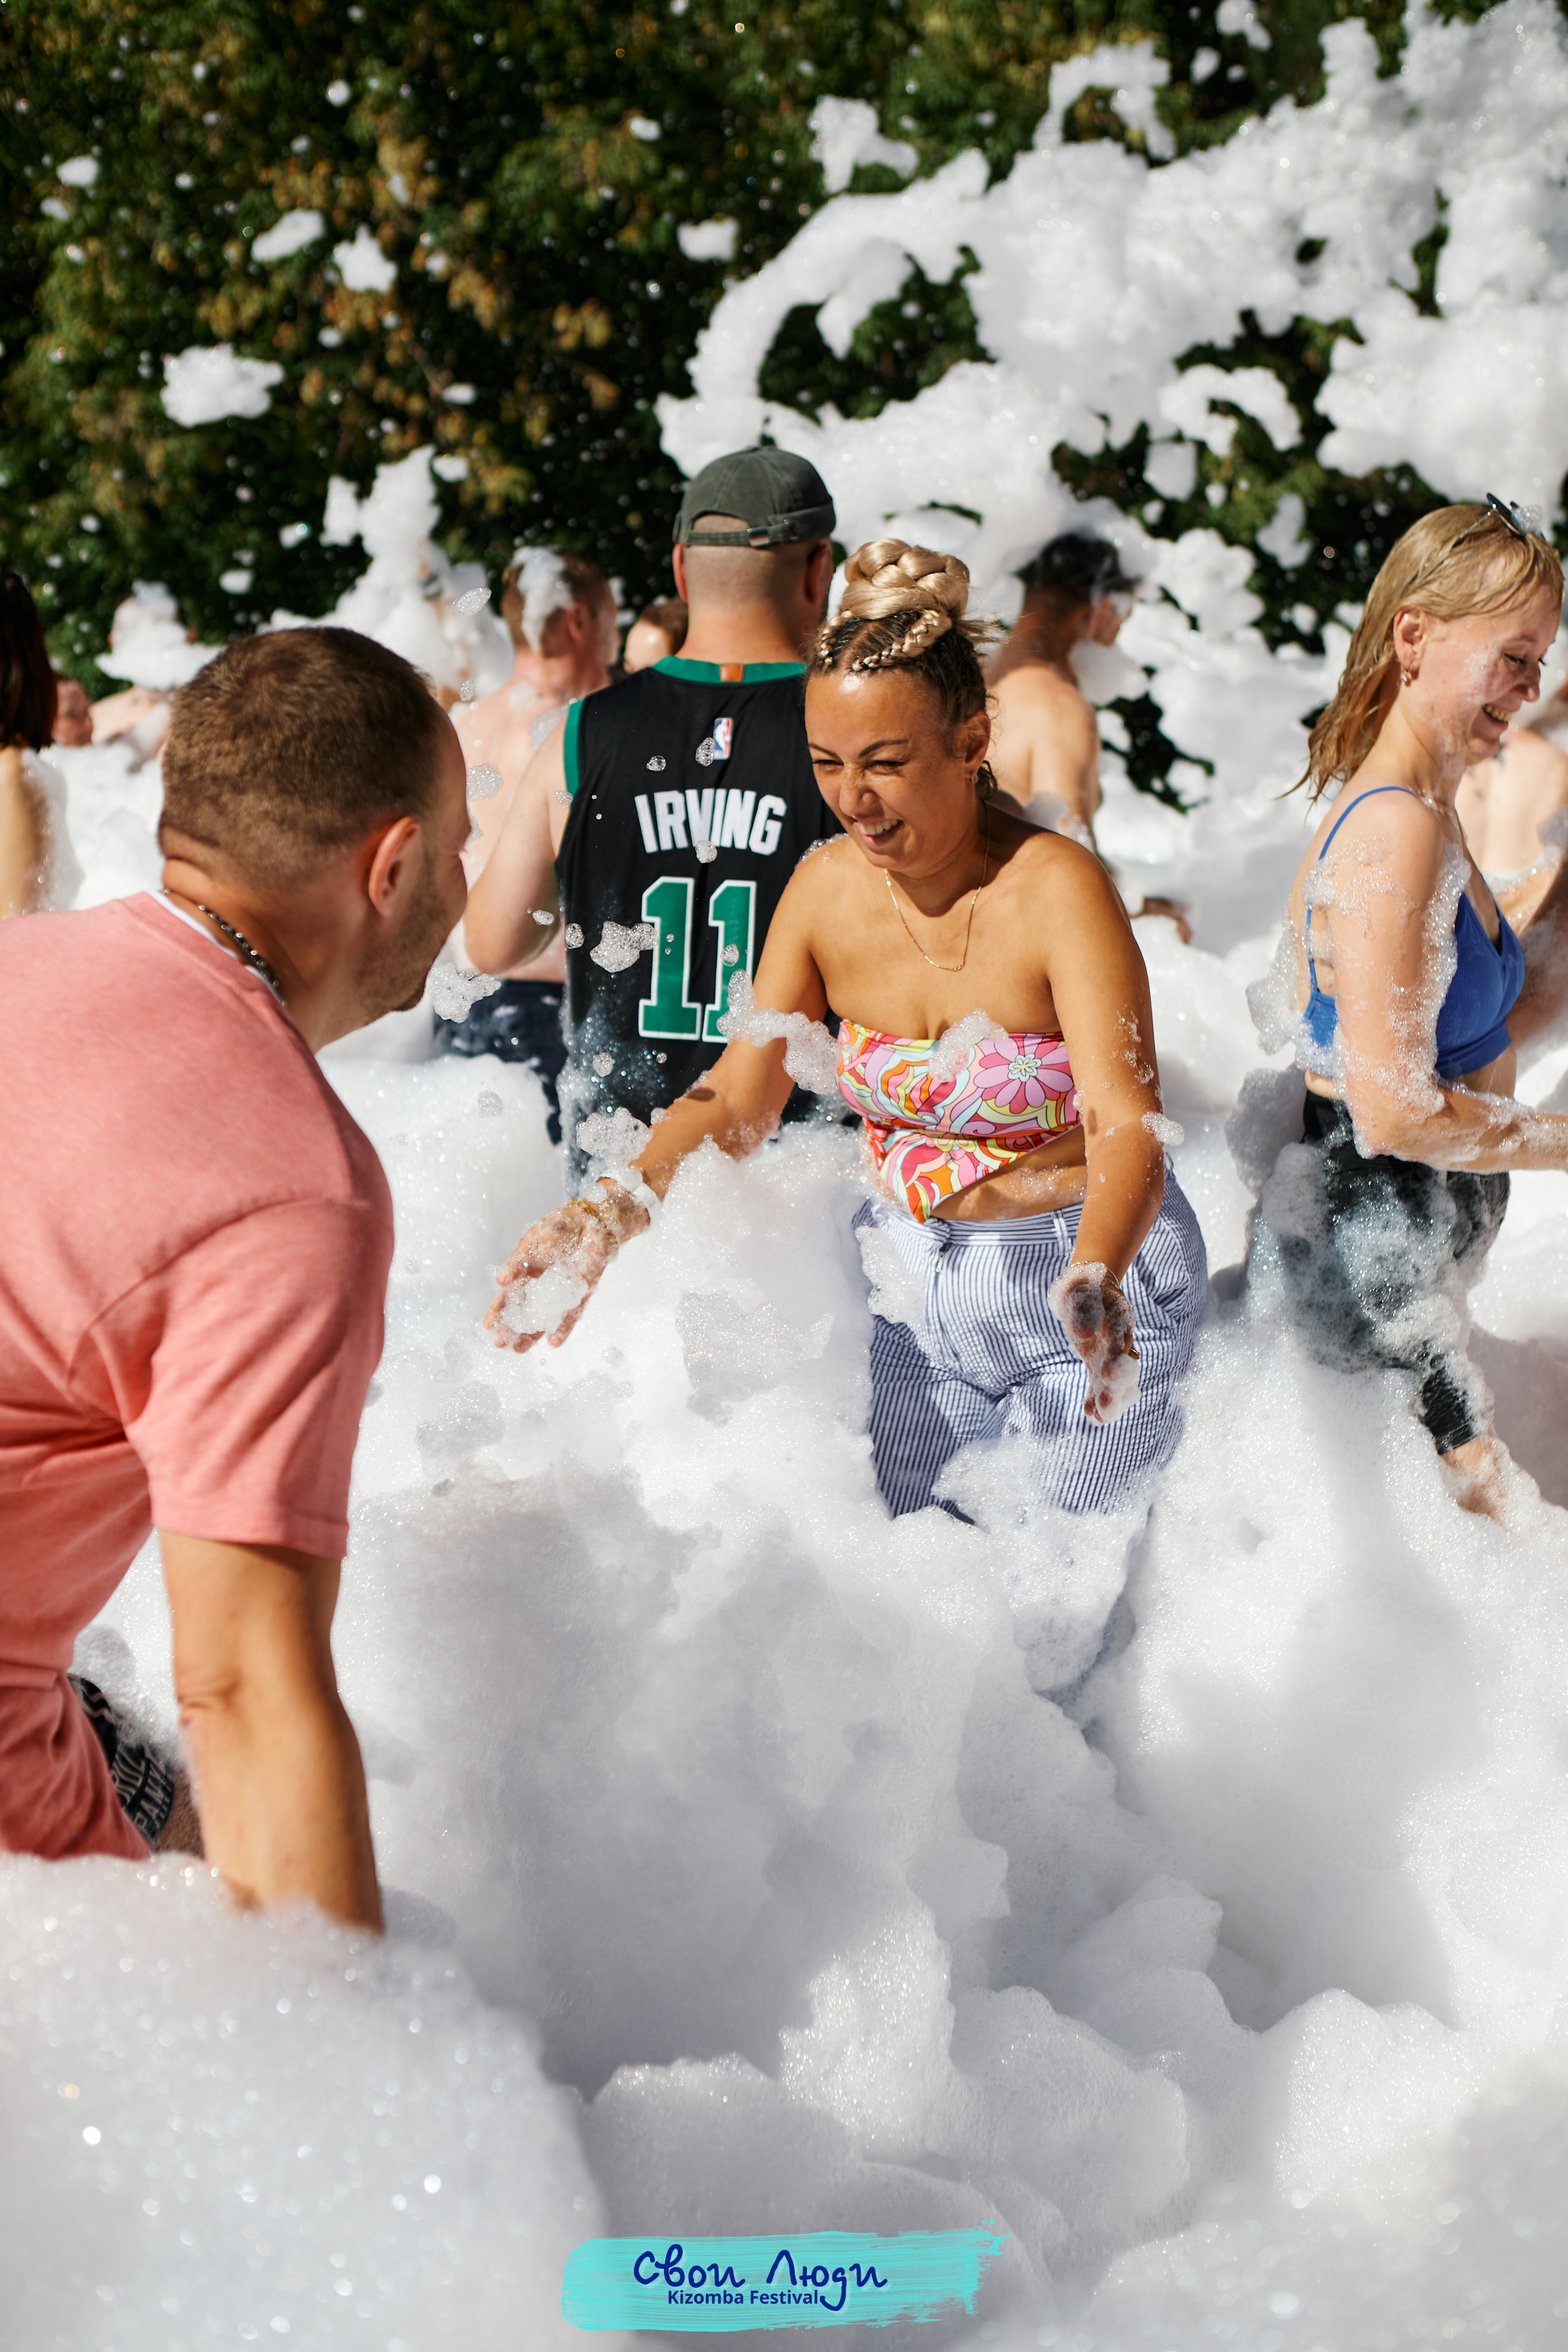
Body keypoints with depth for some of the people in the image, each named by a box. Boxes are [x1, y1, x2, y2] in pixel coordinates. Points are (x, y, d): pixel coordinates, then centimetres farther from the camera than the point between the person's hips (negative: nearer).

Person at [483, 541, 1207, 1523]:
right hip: (913, 1278, 5)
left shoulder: (1054, 888, -23)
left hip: (1092, 1269, -4)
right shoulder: (827, 889, -7)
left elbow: (1129, 1127, -31)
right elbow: (740, 1093, -2)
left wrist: (1094, 1278, -52)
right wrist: (625, 1201, -22)